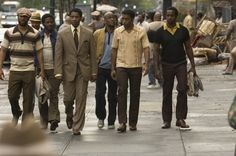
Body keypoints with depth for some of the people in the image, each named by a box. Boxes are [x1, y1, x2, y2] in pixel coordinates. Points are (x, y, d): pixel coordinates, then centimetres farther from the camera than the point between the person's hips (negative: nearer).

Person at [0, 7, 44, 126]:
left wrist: (42, 70, 0)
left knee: (28, 99, 1)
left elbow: (39, 52, 5)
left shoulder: (35, 34, 3)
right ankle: (16, 113, 28)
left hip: (29, 71, 0)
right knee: (12, 96, -2)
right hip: (14, 70, 0)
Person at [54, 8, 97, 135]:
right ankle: (69, 115, 34)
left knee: (81, 99, -2)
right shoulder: (62, 34, 1)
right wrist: (58, 72, -8)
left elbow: (92, 53, 5)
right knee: (68, 98, 1)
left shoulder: (88, 34, 4)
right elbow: (58, 54, 0)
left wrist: (93, 72, 1)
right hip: (68, 70, 0)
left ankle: (77, 127, 4)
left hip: (83, 70, 0)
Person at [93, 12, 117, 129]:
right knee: (99, 93, -4)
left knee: (112, 95, 6)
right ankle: (101, 117, 16)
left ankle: (111, 121, 15)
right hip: (101, 68, 0)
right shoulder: (97, 34, 5)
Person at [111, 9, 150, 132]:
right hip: (121, 66, 0)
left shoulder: (141, 32, -2)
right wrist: (113, 68, 6)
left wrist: (146, 64, -18)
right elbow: (114, 50, 8)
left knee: (135, 94, 5)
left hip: (136, 67, 0)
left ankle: (133, 123, 14)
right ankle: (122, 122, -14)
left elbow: (146, 48, -5)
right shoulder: (117, 32, 4)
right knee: (122, 92, -11)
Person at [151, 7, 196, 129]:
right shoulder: (160, 32, -2)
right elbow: (156, 51, 0)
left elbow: (188, 48, 7)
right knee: (167, 93, 6)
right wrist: (156, 69, -7)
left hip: (181, 64, 0)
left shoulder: (183, 30, 1)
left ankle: (180, 118, -4)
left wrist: (192, 66, 3)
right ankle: (166, 120, 12)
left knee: (182, 90, -10)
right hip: (166, 65, 0)